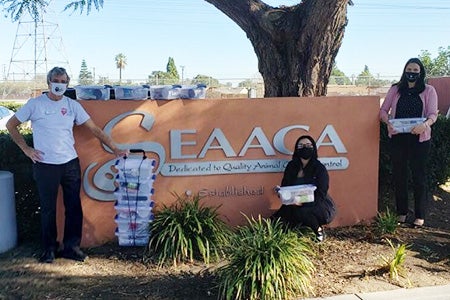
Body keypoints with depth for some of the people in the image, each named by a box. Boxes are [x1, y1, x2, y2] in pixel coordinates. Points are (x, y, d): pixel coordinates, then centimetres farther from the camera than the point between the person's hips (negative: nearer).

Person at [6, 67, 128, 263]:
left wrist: (114, 149, 0)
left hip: (70, 164, 3)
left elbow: (94, 129, 4)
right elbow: (11, 125, 6)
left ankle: (71, 246, 20)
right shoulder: (35, 104, -2)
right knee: (48, 209, 7)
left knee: (74, 208, 6)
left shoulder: (73, 105, 4)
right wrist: (26, 149, -1)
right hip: (45, 165, -2)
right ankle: (49, 249, 22)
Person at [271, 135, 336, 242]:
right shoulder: (292, 166, 2)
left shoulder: (319, 168, -13)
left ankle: (319, 230, -4)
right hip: (297, 206, 5)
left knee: (301, 212, -35)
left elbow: (320, 196, -20)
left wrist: (303, 202, -34)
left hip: (322, 208, -5)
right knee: (276, 219, -13)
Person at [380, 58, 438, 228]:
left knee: (419, 176, 2)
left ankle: (420, 215, 12)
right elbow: (383, 110, 4)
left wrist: (425, 124, -28)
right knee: (399, 175, 8)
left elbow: (433, 114, -6)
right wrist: (387, 121, -18)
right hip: (397, 138, 2)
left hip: (419, 138, -2)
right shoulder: (395, 89, 8)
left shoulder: (429, 91, 4)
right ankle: (401, 212, 21)